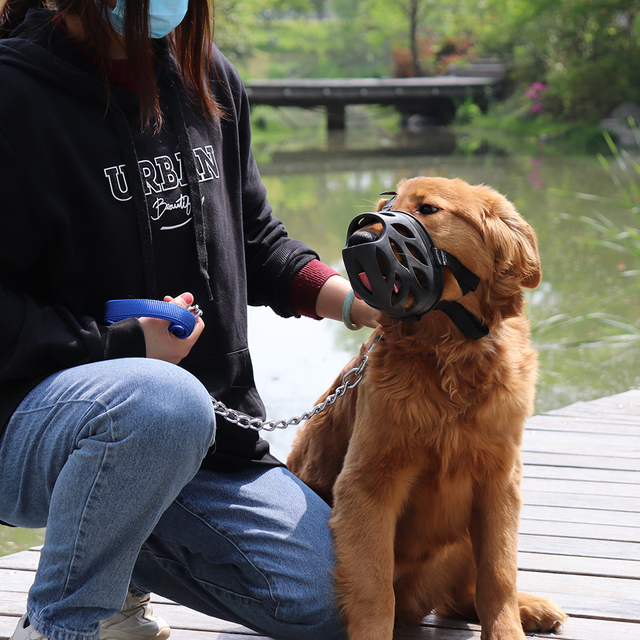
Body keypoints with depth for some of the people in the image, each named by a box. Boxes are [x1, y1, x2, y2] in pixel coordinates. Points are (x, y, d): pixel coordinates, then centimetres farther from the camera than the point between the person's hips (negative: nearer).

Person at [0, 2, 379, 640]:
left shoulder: (205, 77, 7)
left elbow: (255, 239, 17)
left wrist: (354, 301, 2)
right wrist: (121, 346, -21)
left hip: (204, 434, 7)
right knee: (163, 401, -42)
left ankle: (108, 548, 23)